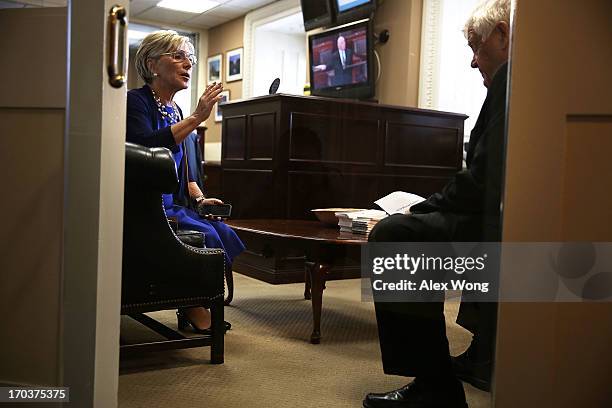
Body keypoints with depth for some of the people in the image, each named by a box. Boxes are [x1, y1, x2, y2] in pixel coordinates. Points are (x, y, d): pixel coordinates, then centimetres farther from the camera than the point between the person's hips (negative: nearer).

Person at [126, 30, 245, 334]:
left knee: (223, 231, -11)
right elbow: (148, 147, -27)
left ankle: (197, 305, 2)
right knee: (205, 235, -23)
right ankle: (191, 309, -3)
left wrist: (199, 197, 5)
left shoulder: (174, 110, 18)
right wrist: (197, 118, -26)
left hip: (173, 205, 8)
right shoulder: (135, 101, -7)